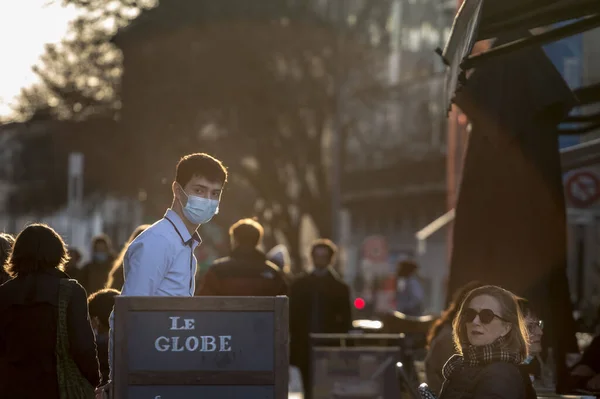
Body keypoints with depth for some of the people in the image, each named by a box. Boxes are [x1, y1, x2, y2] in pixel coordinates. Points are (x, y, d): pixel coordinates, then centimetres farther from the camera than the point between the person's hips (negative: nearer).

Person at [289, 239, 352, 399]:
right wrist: (294, 338, -2)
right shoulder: (299, 284, 10)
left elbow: (346, 319, 4)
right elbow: (293, 314, 8)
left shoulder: (339, 287, 6)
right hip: (305, 345, 2)